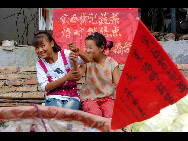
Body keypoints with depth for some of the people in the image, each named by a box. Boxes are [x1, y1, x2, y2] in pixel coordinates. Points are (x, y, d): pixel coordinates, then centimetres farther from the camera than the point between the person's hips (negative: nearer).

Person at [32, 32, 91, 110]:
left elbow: (88, 60, -7)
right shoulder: (40, 64, 6)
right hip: (53, 98, 0)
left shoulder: (65, 54, 2)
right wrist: (66, 78, -16)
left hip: (71, 97, 0)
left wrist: (77, 52, -28)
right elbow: (45, 87, -6)